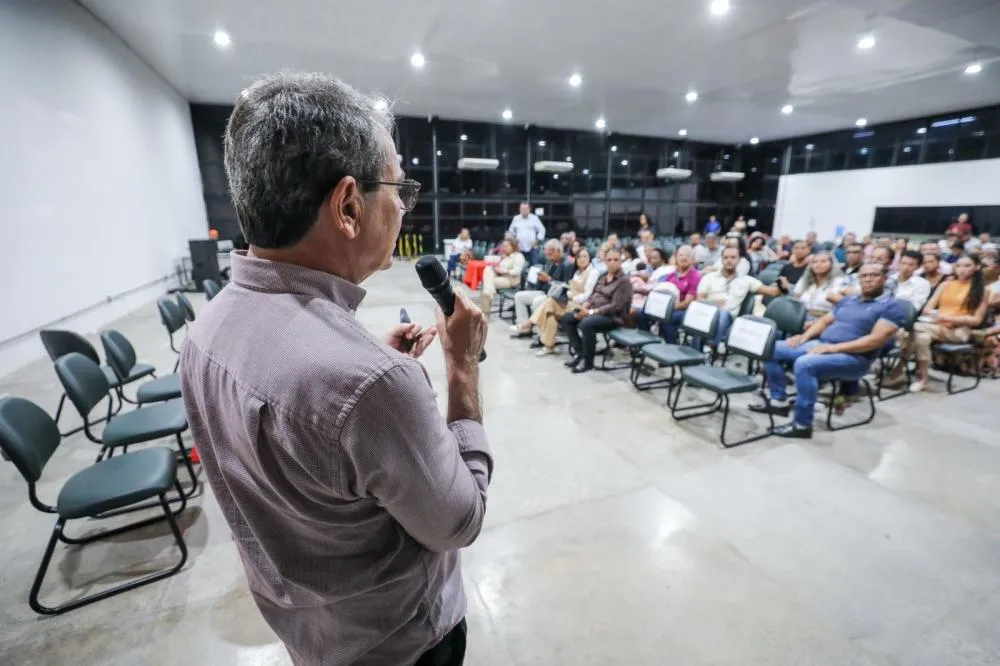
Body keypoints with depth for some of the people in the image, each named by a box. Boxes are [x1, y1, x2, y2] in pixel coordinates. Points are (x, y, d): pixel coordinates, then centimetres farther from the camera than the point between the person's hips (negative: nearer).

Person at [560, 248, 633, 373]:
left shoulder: (624, 281, -10)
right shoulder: (602, 277, 13)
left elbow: (615, 306, -18)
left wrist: (591, 312, -22)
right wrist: (584, 306, -5)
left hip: (613, 317, -8)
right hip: (593, 311, 8)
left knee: (586, 324, -35)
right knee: (566, 318, -2)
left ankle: (588, 361, -16)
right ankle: (579, 352, 2)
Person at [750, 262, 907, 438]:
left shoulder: (892, 306, -1)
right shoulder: (848, 300, 21)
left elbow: (876, 339, -14)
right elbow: (824, 320, 22)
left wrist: (834, 347, -23)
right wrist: (805, 336, 0)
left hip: (853, 357, -8)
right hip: (819, 344, 8)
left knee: (804, 363, -37)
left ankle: (802, 425, -26)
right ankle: (779, 401, 3)